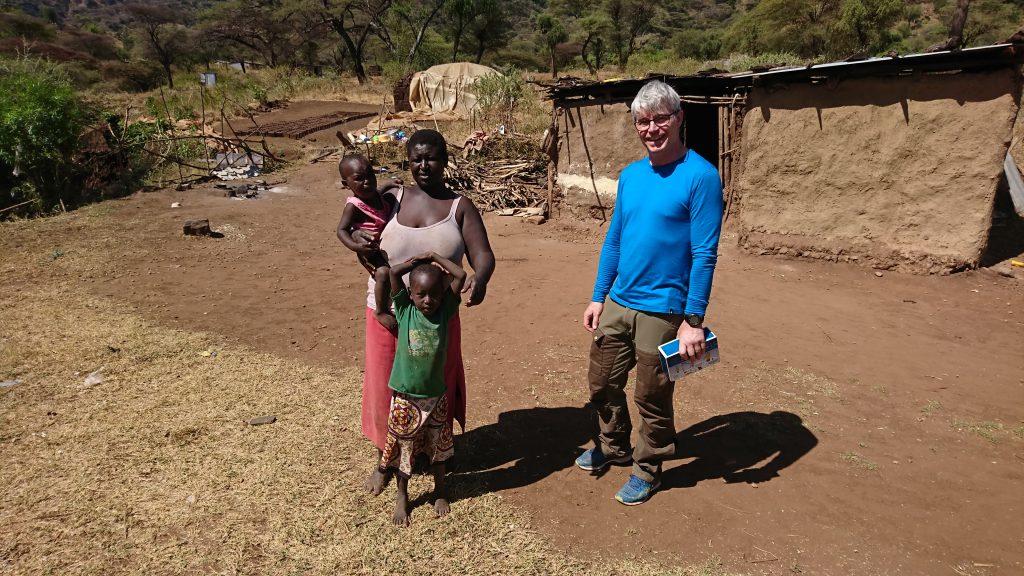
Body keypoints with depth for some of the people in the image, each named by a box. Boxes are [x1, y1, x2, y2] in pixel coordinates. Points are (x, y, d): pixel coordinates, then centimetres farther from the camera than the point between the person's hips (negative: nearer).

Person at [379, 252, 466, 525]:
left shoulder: (444, 311, -7)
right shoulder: (404, 311, -9)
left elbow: (461, 275, -12)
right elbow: (394, 272, -17)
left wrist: (434, 258, -5)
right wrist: (417, 262, -5)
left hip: (436, 395, 1)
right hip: (404, 397, -1)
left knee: (438, 447, 17)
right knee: (402, 447, 13)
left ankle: (440, 492, 38)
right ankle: (402, 497, 33)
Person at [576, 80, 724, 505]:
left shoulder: (700, 176, -13)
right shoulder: (630, 175, 7)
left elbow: (704, 255, -16)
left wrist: (693, 321, -19)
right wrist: (598, 297, 10)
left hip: (662, 309, -6)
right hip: (617, 303, 6)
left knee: (651, 397, 9)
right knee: (602, 381, 18)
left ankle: (647, 470, 32)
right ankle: (614, 446, 43)